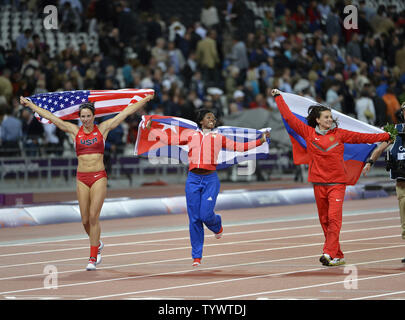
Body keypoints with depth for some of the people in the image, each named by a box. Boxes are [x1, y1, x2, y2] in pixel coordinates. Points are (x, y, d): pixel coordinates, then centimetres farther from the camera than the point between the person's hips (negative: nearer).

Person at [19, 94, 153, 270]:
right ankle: (97, 244, 33)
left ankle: (93, 258, -4)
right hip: (82, 178, 2)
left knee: (93, 217, -9)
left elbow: (127, 112, 5)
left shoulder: (103, 129, 3)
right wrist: (29, 104, 9)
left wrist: (145, 100, 6)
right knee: (85, 220, 4)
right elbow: (48, 116, 7)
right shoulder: (74, 130, 5)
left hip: (99, 177, -2)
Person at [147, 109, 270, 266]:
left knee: (206, 214, -14)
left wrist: (261, 141, 8)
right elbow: (170, 140, 18)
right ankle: (196, 256, 8)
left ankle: (217, 225, 25)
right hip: (193, 179, 1)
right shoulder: (191, 135, 13)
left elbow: (239, 146, 13)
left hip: (210, 179, -1)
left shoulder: (218, 138, 12)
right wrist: (150, 130, 16)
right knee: (194, 219, -2)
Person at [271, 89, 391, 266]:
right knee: (325, 221, 4)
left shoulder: (339, 134, 4)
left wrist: (387, 136, 2)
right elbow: (289, 117, 9)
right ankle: (338, 256, 12)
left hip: (337, 183, -2)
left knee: (334, 218, -15)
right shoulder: (308, 133, 5)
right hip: (318, 183, 2)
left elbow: (362, 137, 4)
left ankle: (329, 253, -21)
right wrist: (278, 97, 14)